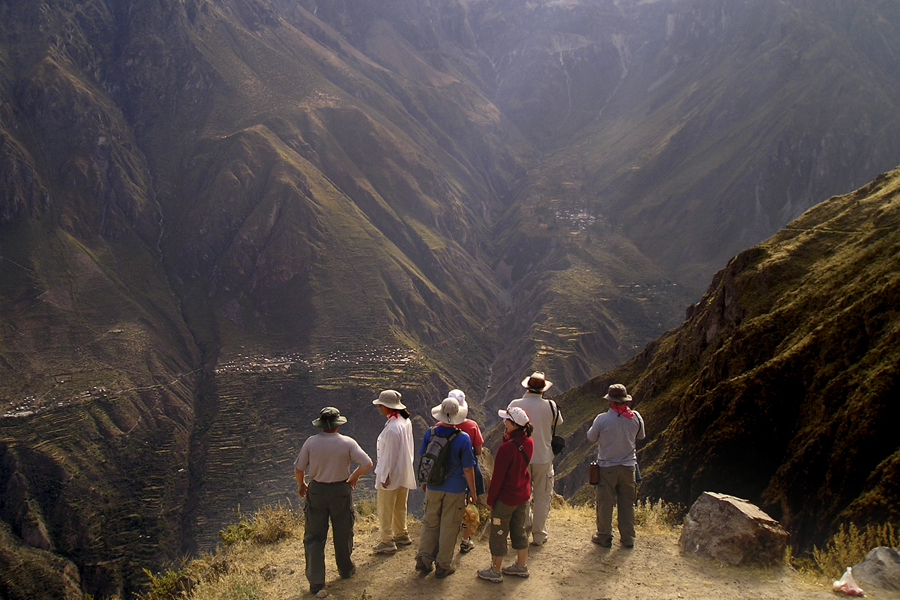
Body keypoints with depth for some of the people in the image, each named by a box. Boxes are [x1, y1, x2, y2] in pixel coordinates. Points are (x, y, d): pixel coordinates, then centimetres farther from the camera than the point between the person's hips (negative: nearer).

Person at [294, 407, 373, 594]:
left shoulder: (311, 442, -10)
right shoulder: (347, 443, -12)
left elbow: (298, 468, -3)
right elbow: (367, 463, -13)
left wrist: (301, 484, 16)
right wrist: (354, 476, 6)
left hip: (317, 491, 0)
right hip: (341, 491, 0)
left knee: (314, 537, 7)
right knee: (343, 533, 18)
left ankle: (316, 582, 3)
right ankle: (345, 570, 37)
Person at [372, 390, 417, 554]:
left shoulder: (392, 428, -27)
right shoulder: (406, 421, 0)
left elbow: (390, 454, -23)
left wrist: (385, 476, -16)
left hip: (391, 474, -9)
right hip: (404, 472, 9)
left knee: (385, 510, 4)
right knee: (400, 507, 23)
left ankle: (387, 542, 12)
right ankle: (402, 535, 35)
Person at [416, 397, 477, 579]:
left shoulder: (430, 433, -8)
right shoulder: (463, 438, -18)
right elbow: (468, 469, -13)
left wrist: (424, 481, 20)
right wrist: (472, 491, 0)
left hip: (433, 488, 3)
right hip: (455, 489, -3)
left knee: (430, 524, 18)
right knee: (449, 527, 9)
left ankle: (423, 560, 19)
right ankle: (442, 566, 17)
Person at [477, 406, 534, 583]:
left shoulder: (506, 448, -27)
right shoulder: (528, 442, -6)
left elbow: (498, 476, -20)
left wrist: (490, 499, -9)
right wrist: (508, 435, -2)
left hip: (506, 497, -7)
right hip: (523, 495, 7)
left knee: (498, 534, 8)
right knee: (519, 531, 22)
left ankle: (495, 571, 19)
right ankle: (521, 566, 33)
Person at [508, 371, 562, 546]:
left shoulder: (515, 405, -12)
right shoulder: (550, 406, -13)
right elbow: (558, 422, 7)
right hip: (543, 458, -1)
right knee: (542, 498, 11)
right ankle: (538, 536, 16)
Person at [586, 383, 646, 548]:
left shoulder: (602, 419, -17)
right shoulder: (636, 417, -8)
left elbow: (591, 437, -3)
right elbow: (640, 437, 9)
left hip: (607, 466, -3)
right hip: (628, 466, 3)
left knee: (605, 503, 9)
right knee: (627, 503, 13)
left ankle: (604, 537, 18)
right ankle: (628, 538, 21)